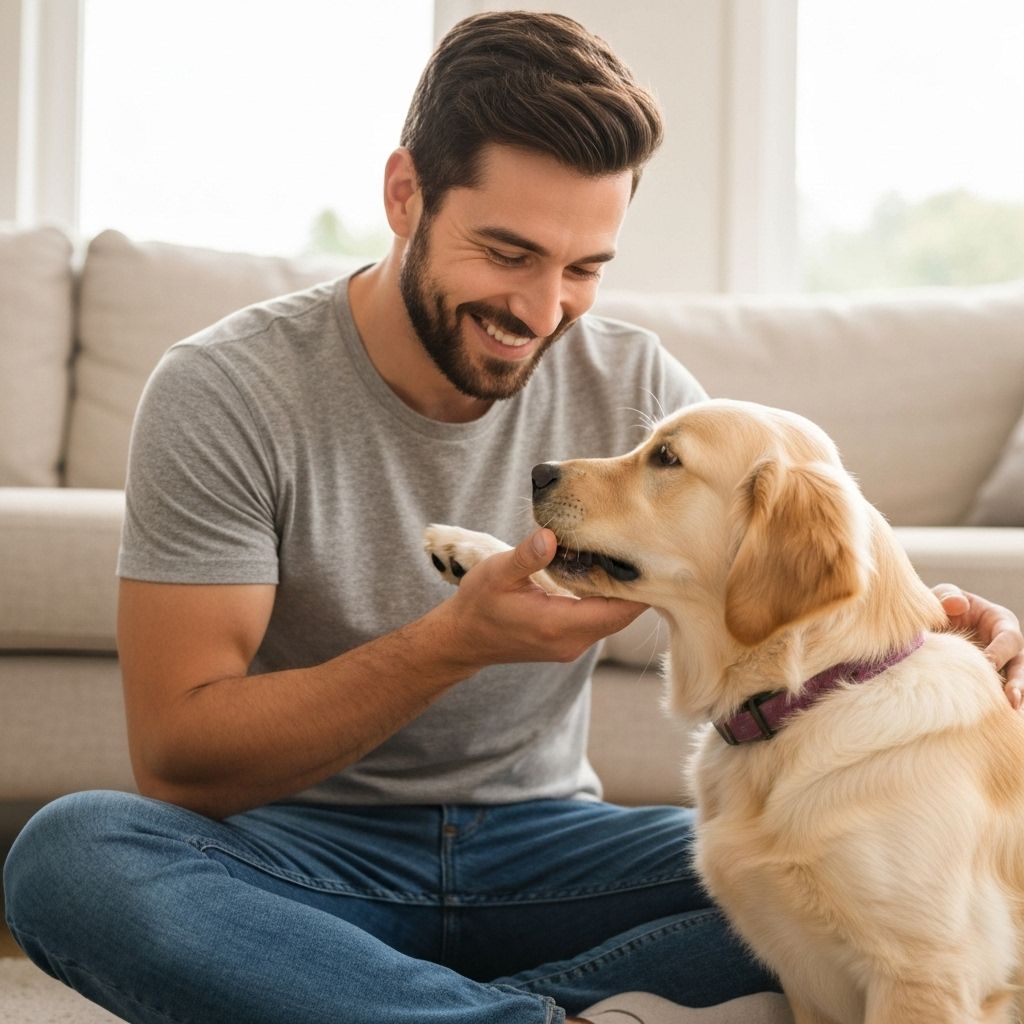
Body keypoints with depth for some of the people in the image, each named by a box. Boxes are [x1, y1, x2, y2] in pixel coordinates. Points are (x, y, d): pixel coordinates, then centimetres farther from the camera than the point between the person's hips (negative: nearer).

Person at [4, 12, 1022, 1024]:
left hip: (542, 842, 3)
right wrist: (454, 643, -29)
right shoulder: (223, 393, -12)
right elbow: (175, 760, -16)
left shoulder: (634, 385, -2)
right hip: (307, 849, -2)